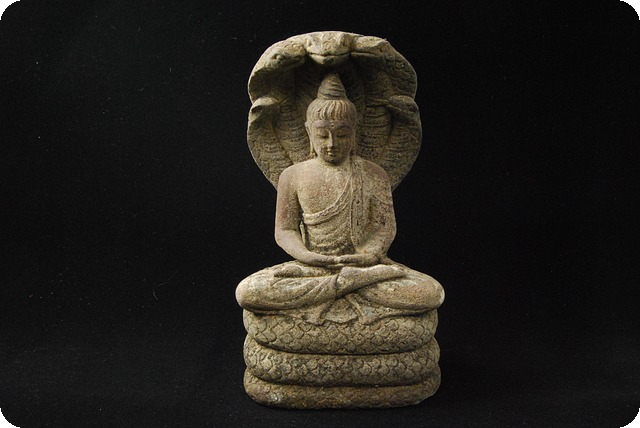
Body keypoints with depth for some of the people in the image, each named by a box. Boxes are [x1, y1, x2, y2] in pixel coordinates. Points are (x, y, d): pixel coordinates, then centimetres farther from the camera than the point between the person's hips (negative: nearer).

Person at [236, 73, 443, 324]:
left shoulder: (374, 175, 6)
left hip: (361, 264, 0)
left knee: (432, 293, -24)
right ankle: (352, 283, -25)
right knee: (246, 292, -27)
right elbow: (285, 230, 3)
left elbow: (385, 226, 1)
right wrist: (307, 256, -18)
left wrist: (371, 254, -21)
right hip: (313, 268, 1)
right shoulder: (293, 176, 7)